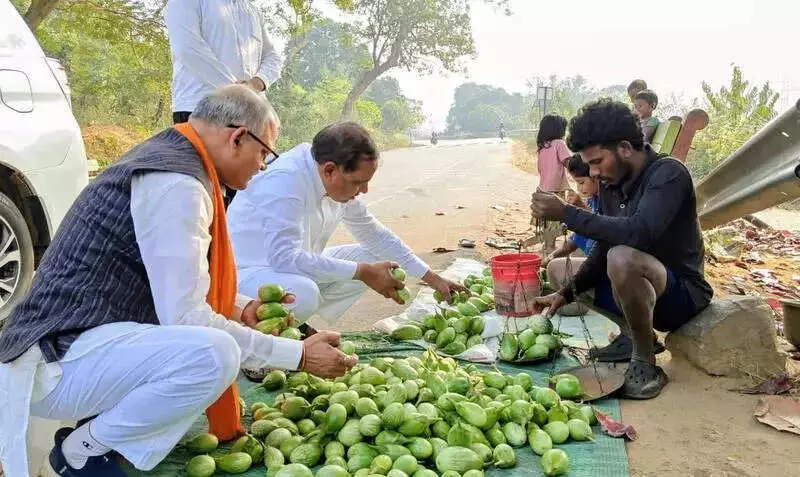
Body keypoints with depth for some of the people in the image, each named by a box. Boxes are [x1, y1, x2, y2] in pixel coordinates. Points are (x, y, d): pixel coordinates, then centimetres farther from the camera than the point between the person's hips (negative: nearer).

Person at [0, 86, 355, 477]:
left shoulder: (164, 155, 11)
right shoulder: (176, 184, -20)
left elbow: (175, 282, 22)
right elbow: (187, 318, -24)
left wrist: (242, 308, 10)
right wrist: (298, 355, -18)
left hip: (81, 338, 10)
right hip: (57, 363, -10)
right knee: (213, 353, -33)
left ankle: (105, 420, 9)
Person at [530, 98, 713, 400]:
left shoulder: (668, 174, -21)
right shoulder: (610, 184, 1)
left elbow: (638, 233, -38)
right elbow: (603, 248, 5)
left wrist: (566, 213, -34)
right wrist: (566, 293, -5)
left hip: (684, 292, -8)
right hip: (643, 288, 9)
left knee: (623, 259, -37)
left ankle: (645, 363, -17)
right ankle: (635, 335, 11)